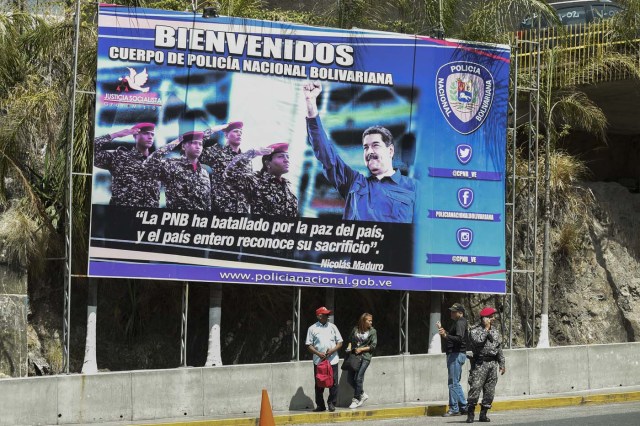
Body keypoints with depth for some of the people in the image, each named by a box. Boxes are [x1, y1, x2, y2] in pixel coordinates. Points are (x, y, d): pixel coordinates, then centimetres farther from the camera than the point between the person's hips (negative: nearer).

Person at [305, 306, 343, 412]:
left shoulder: (332, 327, 10)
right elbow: (309, 345, 1)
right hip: (318, 361, -1)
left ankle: (331, 403, 8)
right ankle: (320, 405, 10)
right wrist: (318, 353, -13)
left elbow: (340, 343, 10)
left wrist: (332, 350, -8)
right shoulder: (312, 329, 4)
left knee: (333, 383, -2)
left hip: (332, 360, 1)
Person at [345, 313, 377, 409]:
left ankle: (356, 399, 0)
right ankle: (362, 394, 18)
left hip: (365, 357, -4)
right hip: (354, 356, 4)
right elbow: (350, 339, 22)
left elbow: (373, 346, -2)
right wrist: (349, 347, 2)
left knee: (358, 378, -11)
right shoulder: (355, 329, 8)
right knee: (350, 378, 1)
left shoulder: (372, 331, 2)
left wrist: (361, 349, -10)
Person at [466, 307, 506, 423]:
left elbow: (499, 349, 20)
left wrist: (502, 364, 17)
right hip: (480, 363, -6)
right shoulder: (475, 331, -3)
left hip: (492, 363, 6)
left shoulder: (495, 331, 16)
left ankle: (483, 414, 12)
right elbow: (478, 341, -24)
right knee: (475, 388, -12)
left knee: (490, 391, 4)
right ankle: (470, 414, -8)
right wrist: (486, 329, -14)